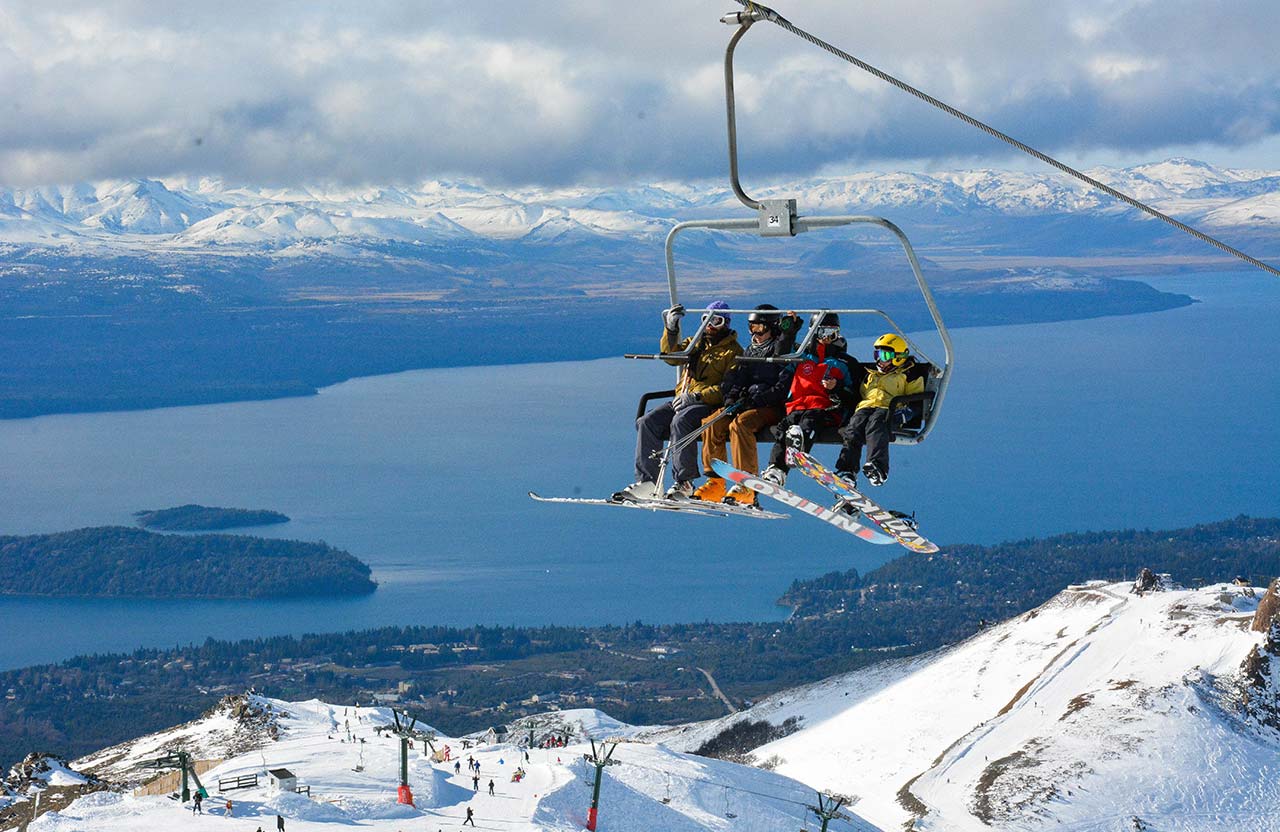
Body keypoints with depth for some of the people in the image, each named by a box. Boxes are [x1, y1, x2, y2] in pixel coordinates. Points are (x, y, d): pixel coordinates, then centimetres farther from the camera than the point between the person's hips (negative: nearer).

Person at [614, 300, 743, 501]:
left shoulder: (732, 351, 2)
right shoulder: (696, 343, 21)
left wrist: (696, 396, -20)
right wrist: (671, 329, -11)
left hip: (708, 404, -7)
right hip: (683, 401, 7)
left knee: (680, 422, -35)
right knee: (647, 422, -15)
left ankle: (684, 483, -30)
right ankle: (647, 481, -16)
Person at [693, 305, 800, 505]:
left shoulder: (781, 348, -1)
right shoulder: (751, 350, 23)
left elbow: (783, 386, -12)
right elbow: (738, 376, 17)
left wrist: (753, 400, -20)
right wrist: (732, 397, -4)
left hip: (771, 407, -7)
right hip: (745, 404, 7)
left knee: (740, 424, -34)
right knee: (712, 423, -16)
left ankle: (746, 487, -35)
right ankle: (715, 483, -14)